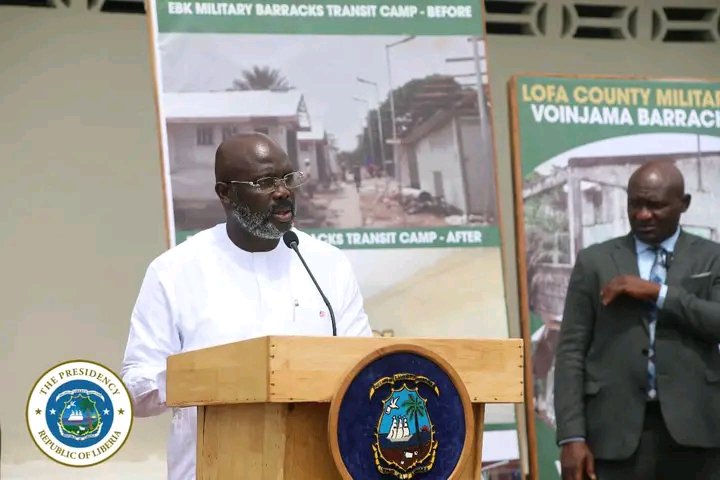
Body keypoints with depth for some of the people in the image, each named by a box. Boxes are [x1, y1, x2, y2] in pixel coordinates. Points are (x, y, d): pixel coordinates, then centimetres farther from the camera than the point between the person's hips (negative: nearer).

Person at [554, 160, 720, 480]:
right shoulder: (594, 262, 10)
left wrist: (657, 292, -11)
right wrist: (572, 436, -5)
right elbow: (571, 351, 5)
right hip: (617, 430, 0)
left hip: (693, 428, 0)